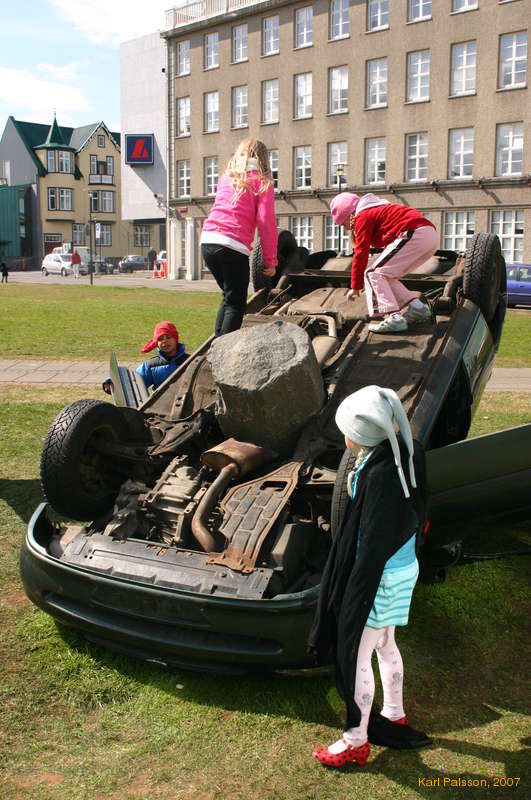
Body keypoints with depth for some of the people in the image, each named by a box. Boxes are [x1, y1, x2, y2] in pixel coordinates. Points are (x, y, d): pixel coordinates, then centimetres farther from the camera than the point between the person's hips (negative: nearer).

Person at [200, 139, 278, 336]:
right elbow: (266, 222, -2)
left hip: (207, 240, 5)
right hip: (234, 246, -5)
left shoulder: (225, 178, 20)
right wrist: (270, 260, 1)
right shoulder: (261, 181, 5)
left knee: (229, 296, 22)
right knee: (236, 304, 4)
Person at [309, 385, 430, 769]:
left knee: (355, 655, 9)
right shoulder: (402, 453, -4)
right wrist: (358, 489, 0)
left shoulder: (380, 476, -31)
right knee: (385, 645, 27)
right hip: (400, 568, 9)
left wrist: (355, 600, -17)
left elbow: (373, 546, -25)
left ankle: (356, 741, 27)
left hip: (379, 577, -9)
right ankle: (394, 715, 48)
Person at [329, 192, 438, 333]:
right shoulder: (377, 210, 31)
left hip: (414, 234, -10)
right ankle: (417, 308, 10)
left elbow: (361, 253, -2)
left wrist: (355, 287, 7)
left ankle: (394, 317, -19)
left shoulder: (363, 216, 2)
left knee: (374, 273, -6)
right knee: (386, 276, 18)